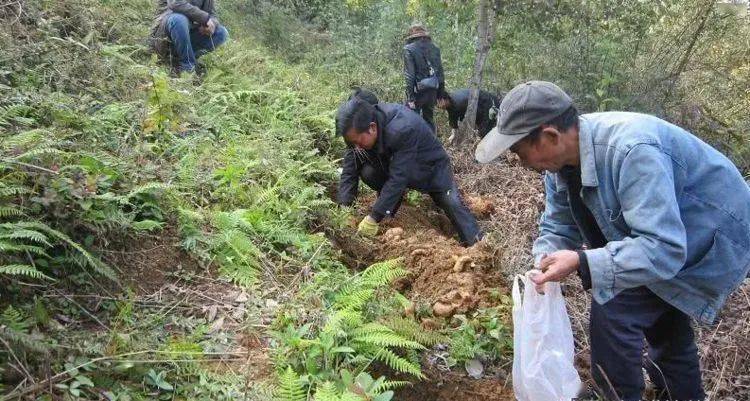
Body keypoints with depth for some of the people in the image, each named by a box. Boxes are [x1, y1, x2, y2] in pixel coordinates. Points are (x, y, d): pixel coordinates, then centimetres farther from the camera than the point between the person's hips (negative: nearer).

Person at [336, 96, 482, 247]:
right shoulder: (359, 129, -22)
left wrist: (374, 218, -42)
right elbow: (350, 168, -17)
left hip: (431, 167, -4)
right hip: (393, 164, 5)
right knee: (367, 172, -21)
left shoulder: (402, 129, -41)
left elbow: (398, 177, -42)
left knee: (453, 204, -18)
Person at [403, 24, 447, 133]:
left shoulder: (409, 49, -7)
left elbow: (409, 75, -14)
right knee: (429, 120, 17)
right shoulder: (434, 48, 8)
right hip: (432, 91, 5)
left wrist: (410, 96, -14)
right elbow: (440, 72, 9)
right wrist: (441, 93, 15)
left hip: (418, 91, -5)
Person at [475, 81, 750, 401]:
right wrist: (545, 265, -21)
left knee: (613, 311, -18)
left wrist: (582, 263, -44)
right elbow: (558, 228, -1)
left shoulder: (631, 152, -39)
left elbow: (663, 249, -40)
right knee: (660, 313, 25)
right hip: (666, 230, 9)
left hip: (712, 240, -9)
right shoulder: (562, 158, -11)